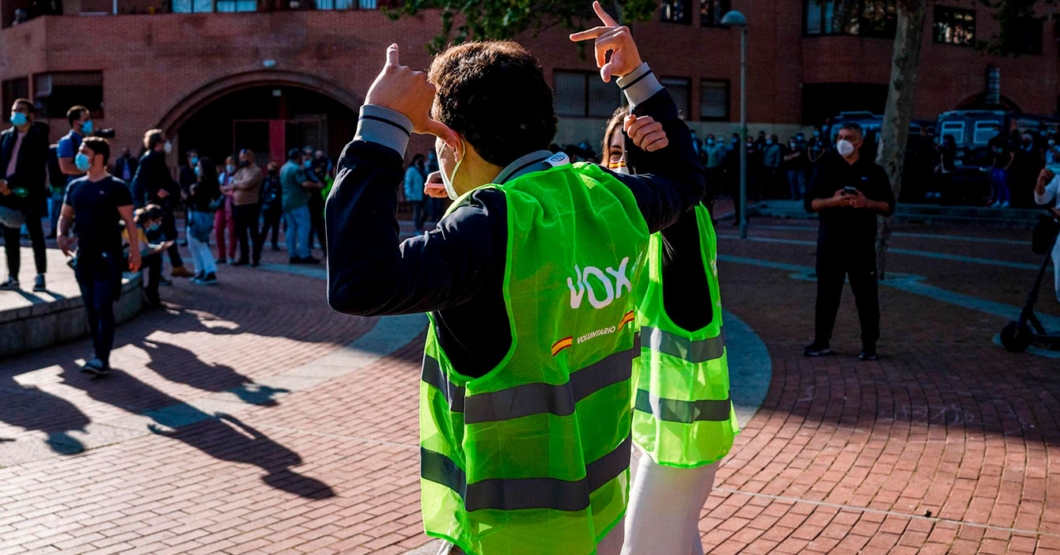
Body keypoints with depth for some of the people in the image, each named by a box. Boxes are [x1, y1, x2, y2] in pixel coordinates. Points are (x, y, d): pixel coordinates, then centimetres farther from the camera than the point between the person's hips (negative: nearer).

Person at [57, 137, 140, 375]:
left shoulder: (115, 187, -6)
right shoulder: (75, 186, 11)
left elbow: (129, 221, -6)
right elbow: (66, 215, 19)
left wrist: (135, 250, -11)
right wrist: (62, 235, -1)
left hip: (108, 255, -6)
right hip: (83, 254, 6)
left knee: (103, 307, -10)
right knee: (91, 308, 10)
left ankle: (102, 358, -11)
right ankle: (98, 353, 19)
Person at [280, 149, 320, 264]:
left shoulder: (283, 168, 15)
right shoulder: (296, 168, -15)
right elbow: (305, 183, -23)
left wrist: (301, 170, 29)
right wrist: (317, 185, -10)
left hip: (286, 202, 9)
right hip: (298, 202, -9)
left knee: (291, 228, 10)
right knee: (304, 227, -7)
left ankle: (292, 255, 9)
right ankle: (305, 255, -10)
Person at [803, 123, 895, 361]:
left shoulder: (873, 171, 3)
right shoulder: (826, 168, 4)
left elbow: (888, 206, 3)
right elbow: (810, 203, 0)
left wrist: (867, 203, -16)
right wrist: (832, 201, -18)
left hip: (862, 243, -1)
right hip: (830, 242, 1)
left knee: (866, 295, 1)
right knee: (827, 293, 7)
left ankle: (869, 345, 10)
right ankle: (821, 342, 17)